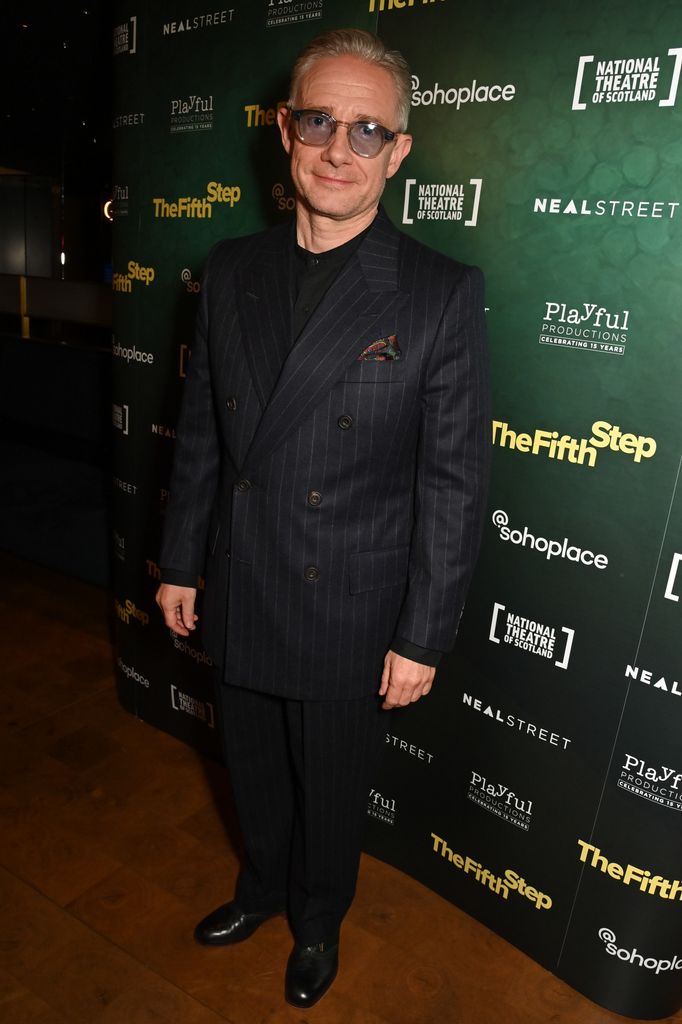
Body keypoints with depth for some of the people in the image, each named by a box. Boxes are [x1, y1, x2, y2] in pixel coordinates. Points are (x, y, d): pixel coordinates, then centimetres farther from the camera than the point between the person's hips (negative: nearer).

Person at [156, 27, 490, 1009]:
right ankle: (263, 887, 57)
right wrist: (181, 561, 8)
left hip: (348, 618, -3)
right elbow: (201, 431, 6)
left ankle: (318, 921, 52)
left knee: (332, 792, 20)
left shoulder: (443, 294, -13)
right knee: (254, 774, 26)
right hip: (238, 604, 4)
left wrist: (422, 638, -10)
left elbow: (454, 482, -12)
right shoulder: (232, 270, 1)